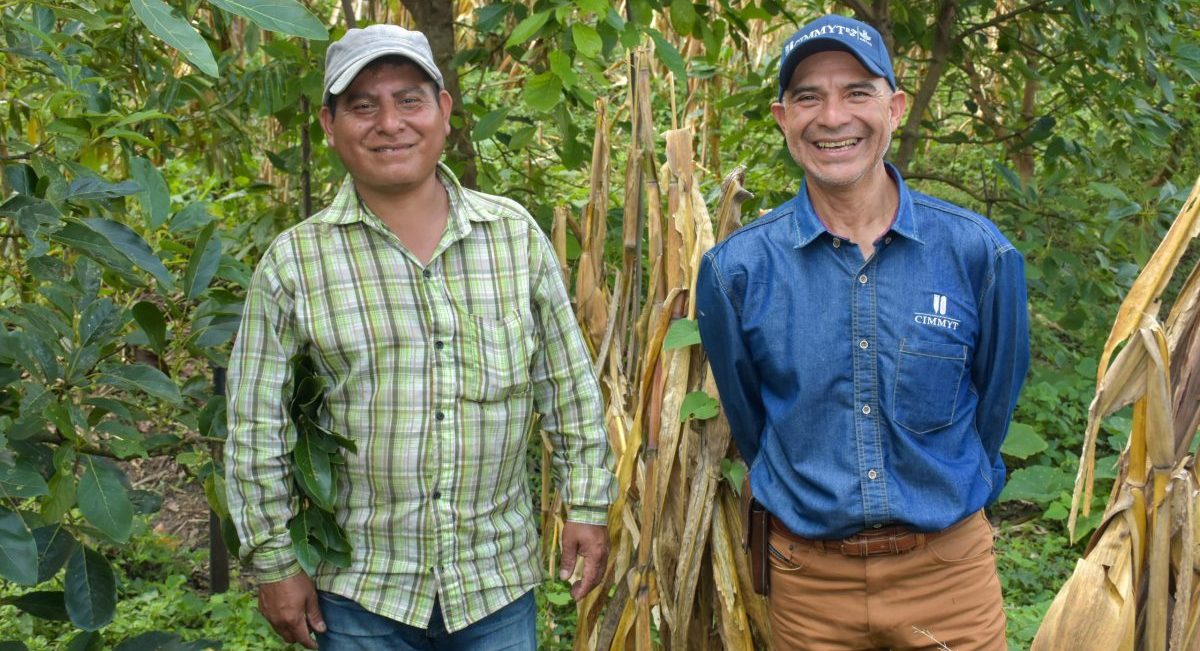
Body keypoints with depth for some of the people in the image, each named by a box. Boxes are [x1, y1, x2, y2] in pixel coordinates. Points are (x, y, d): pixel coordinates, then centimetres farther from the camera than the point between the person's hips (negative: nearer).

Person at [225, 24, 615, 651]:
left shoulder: (516, 234, 0)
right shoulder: (292, 262, -5)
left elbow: (570, 388, 6)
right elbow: (256, 429, -2)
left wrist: (587, 505, 5)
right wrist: (274, 562, -2)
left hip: (498, 579, 2)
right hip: (357, 592, -1)